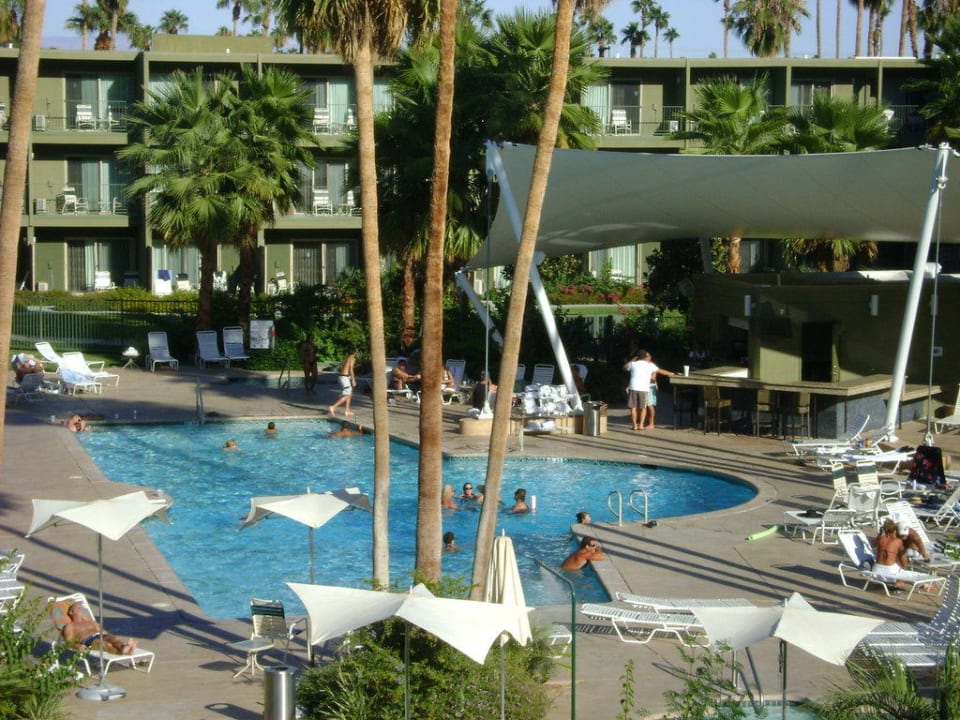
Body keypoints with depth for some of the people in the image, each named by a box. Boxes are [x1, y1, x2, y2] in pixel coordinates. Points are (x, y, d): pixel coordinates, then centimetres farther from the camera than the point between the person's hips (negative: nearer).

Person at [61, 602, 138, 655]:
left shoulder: (91, 621, 39)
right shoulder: (69, 627, 22)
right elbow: (69, 643, 6)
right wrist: (78, 646, -16)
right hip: (88, 641, -5)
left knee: (112, 638, -31)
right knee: (102, 643, -38)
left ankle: (123, 647, -67)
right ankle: (122, 650, -71)